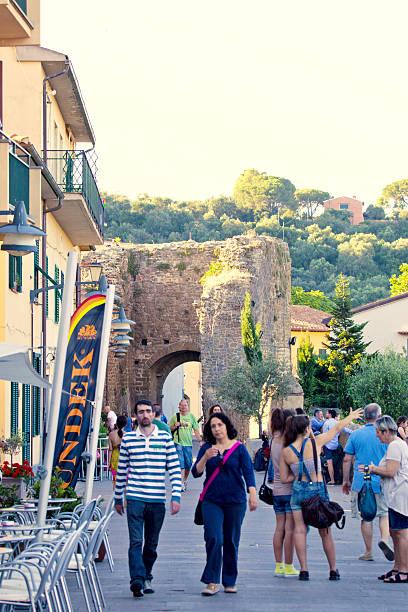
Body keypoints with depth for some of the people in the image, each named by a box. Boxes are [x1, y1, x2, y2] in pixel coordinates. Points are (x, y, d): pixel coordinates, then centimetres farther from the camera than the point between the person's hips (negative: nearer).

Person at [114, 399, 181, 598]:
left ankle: (147, 578, 26)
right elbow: (121, 471, 13)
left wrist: (176, 497, -4)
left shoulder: (165, 438, 4)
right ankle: (137, 580, -17)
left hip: (157, 500, 1)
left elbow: (175, 469, 4)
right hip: (134, 499, -1)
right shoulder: (128, 439, 5)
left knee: (152, 543, 10)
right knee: (135, 541, -12)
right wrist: (118, 499, 15)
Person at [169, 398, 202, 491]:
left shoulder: (191, 416, 9)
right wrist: (175, 426, -7)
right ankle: (181, 483, -12)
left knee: (188, 464, 5)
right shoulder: (175, 416, 5)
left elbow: (196, 430, 11)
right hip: (178, 443, -2)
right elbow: (170, 429, 13)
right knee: (180, 464, -11)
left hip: (188, 443, 2)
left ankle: (185, 480, 28)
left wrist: (200, 441, 4)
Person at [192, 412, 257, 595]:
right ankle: (212, 582, -8)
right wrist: (205, 458, -17)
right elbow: (196, 472, 1)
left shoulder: (239, 448, 1)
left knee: (231, 542, 5)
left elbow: (248, 472, -6)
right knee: (214, 538, -12)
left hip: (235, 500, -1)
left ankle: (230, 582, 16)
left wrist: (252, 495, -20)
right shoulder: (206, 448, 6)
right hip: (212, 501, 1)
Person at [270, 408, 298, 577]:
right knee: (290, 529, -2)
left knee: (280, 528, 10)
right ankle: (288, 567, 0)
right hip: (291, 489, -7)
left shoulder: (274, 440, 8)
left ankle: (279, 566, 12)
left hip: (277, 490, 7)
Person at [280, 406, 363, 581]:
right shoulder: (315, 442, -9)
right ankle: (333, 570, 18)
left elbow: (284, 478, 3)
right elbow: (336, 428, 6)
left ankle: (303, 570, 1)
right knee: (325, 532, 9)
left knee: (300, 530, 7)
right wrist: (351, 416, 21)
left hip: (298, 491, 2)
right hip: (318, 490, -2)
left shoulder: (286, 451, -2)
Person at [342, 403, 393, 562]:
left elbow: (347, 459, 1)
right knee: (384, 513, 12)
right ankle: (384, 539, -13)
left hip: (361, 482, 1)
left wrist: (345, 481, 11)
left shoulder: (355, 435, -1)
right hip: (382, 483, 0)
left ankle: (368, 552, 12)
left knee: (366, 517, 7)